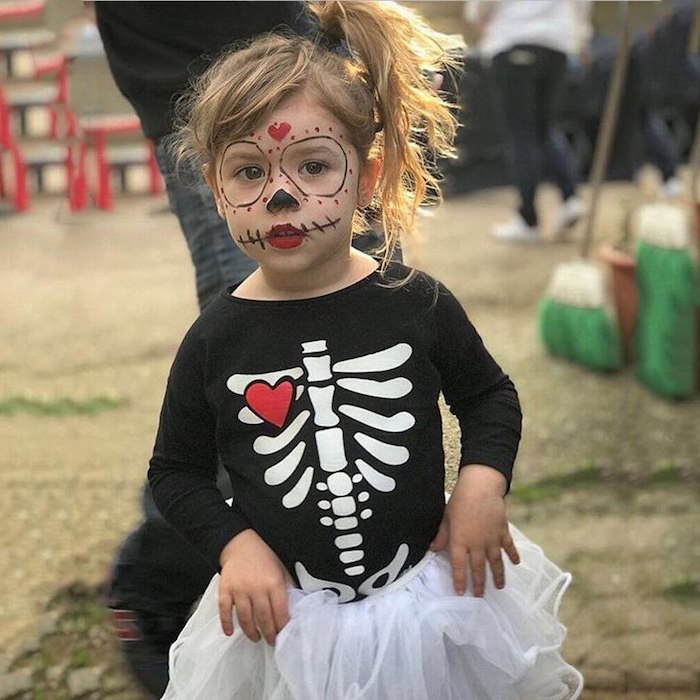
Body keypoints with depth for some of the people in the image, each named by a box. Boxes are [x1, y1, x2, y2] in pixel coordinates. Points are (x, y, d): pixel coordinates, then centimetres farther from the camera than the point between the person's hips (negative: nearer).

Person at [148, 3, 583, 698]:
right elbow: (175, 470, 2)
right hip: (284, 615, -1)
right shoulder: (214, 341, -10)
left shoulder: (416, 304, -9)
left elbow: (489, 395, 7)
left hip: (434, 589, 1)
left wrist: (482, 483, -9)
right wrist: (234, 544, -12)